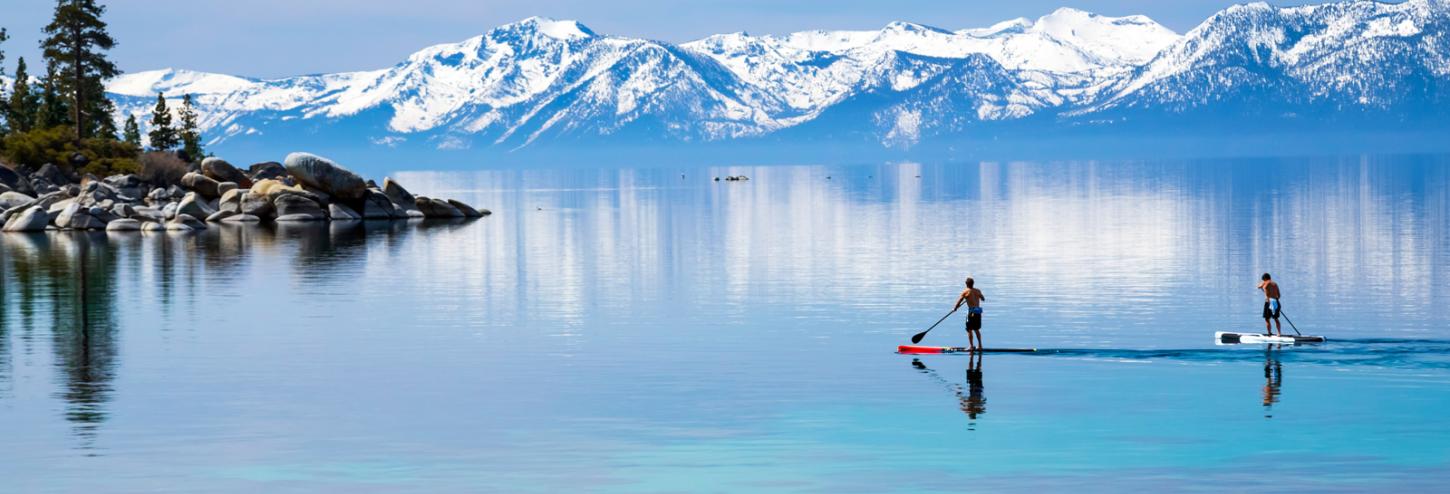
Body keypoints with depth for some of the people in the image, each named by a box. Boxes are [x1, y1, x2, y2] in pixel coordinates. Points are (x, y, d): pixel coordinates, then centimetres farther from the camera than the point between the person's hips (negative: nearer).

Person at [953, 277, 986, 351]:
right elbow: (983, 299, 22)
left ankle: (971, 346, 1)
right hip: (978, 311, 6)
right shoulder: (978, 291, 7)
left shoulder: (965, 292, -8)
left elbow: (959, 301, -4)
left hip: (971, 311, -6)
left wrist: (955, 308, 14)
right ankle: (980, 345, 22)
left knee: (969, 329, 3)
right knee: (977, 329, 19)